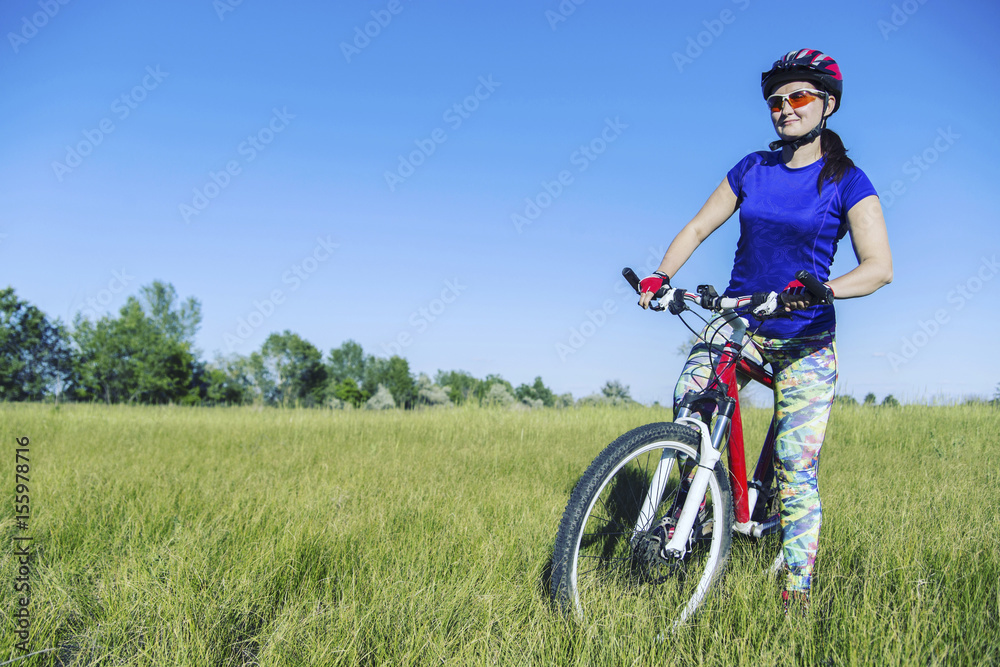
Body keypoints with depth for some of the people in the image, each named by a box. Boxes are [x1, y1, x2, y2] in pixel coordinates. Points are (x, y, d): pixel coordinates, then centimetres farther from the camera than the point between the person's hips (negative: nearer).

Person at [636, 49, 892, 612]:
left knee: (797, 471, -6)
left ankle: (797, 595, 6)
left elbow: (879, 266, -15)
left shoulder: (847, 181, -4)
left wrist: (821, 291, -34)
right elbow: (697, 229, 8)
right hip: (734, 324, 3)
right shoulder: (752, 169, 7)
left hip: (804, 342, -3)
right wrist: (660, 276, -10)